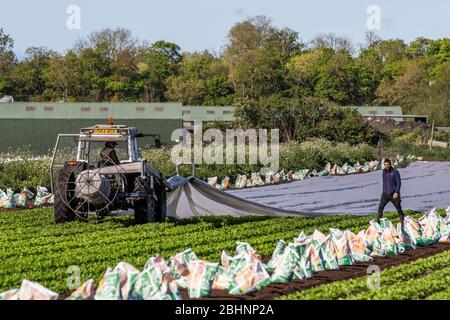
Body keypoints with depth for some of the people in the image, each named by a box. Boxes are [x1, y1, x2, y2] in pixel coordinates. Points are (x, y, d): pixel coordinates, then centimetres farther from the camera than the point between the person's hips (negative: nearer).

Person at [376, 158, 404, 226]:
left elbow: (399, 183, -10)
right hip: (385, 194, 4)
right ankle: (377, 222, -7)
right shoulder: (384, 172, 8)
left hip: (394, 194, -4)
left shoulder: (395, 172, -8)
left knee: (399, 209, 6)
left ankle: (402, 222, 18)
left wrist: (396, 192, -19)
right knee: (380, 208, -9)